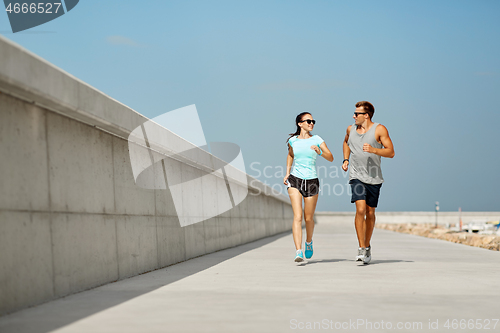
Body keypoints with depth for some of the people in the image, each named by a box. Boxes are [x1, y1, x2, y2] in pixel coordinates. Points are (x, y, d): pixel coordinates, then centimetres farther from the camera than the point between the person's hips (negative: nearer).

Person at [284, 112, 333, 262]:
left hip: (312, 181, 0)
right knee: (297, 217, -14)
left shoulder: (317, 140, 1)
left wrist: (319, 151, -22)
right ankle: (298, 251, -20)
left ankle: (309, 242, 38)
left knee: (308, 218, 8)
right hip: (295, 180, 0)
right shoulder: (293, 140, 5)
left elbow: (331, 158, -4)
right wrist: (287, 173, 17)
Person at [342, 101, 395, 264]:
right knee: (360, 209, -17)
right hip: (356, 176, 1)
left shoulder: (379, 130, -4)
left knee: (370, 212, 8)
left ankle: (367, 245, 28)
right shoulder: (351, 129, 7)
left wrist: (373, 150, -22)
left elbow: (390, 152, -7)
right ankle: (362, 248, -15)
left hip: (374, 178, -1)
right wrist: (345, 160, 16)